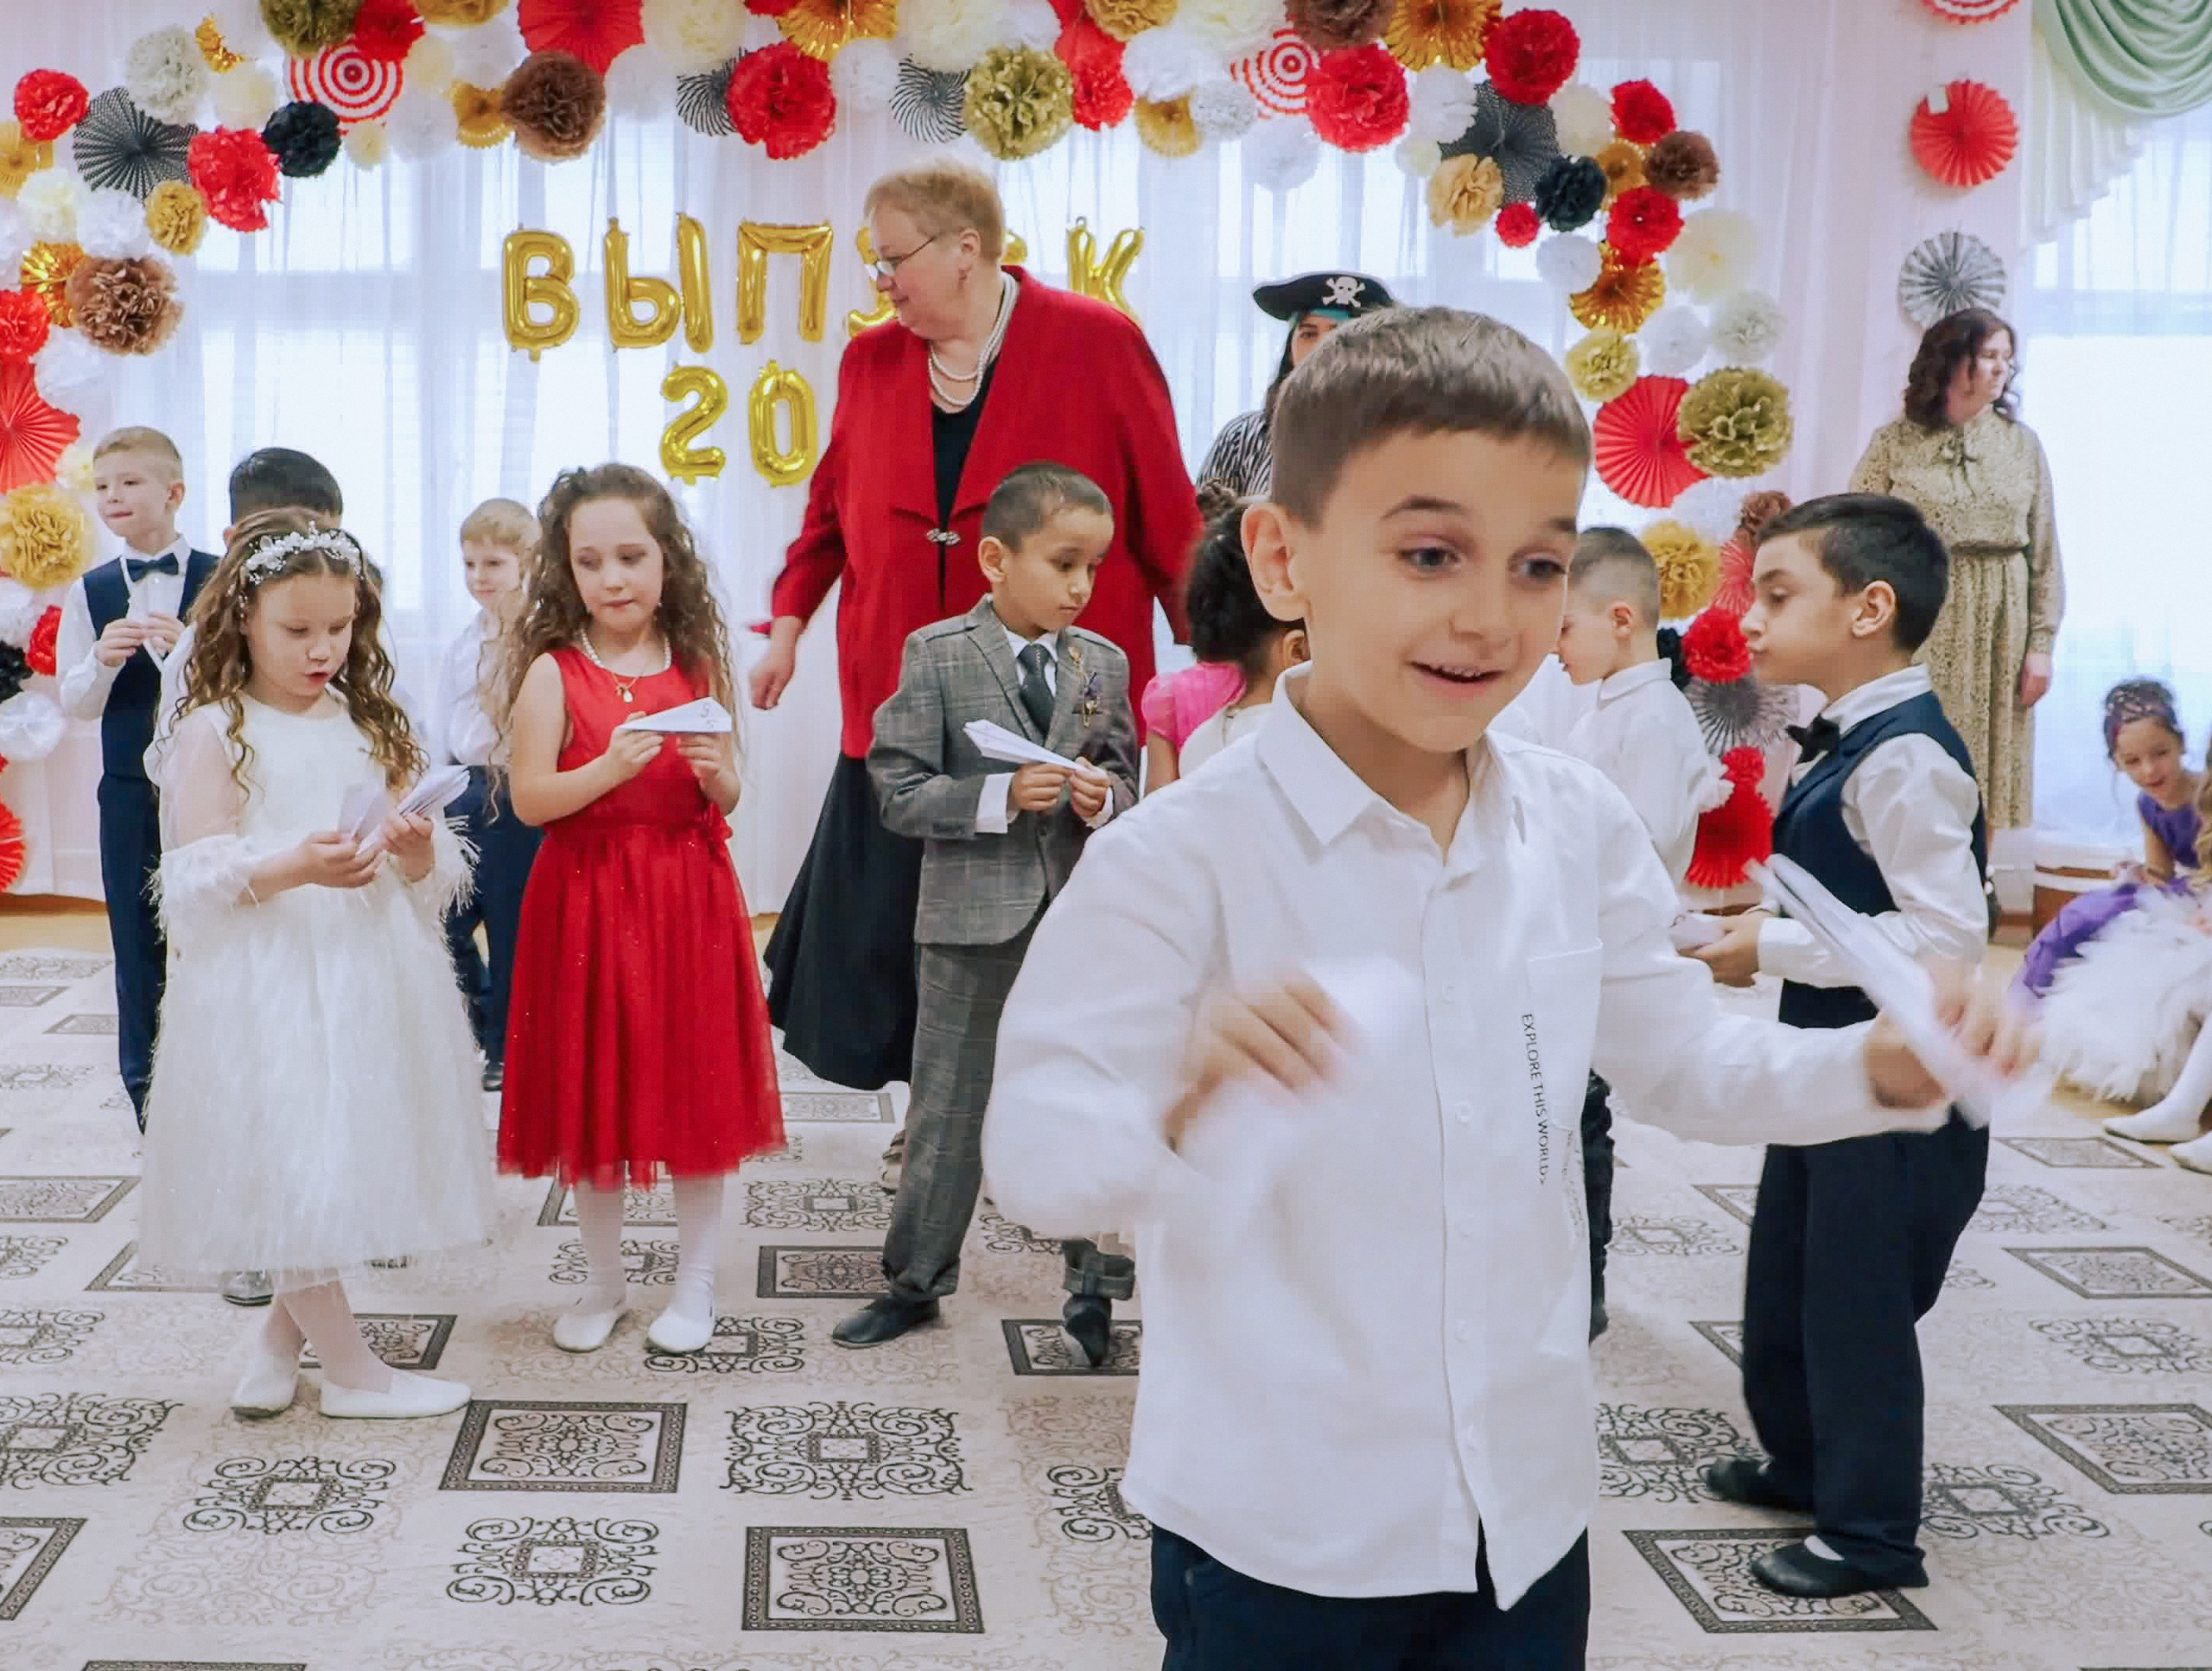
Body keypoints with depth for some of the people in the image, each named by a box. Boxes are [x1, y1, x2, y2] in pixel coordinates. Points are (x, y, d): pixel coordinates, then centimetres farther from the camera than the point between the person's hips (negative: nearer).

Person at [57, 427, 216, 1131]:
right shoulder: (89, 592, 4)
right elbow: (74, 701, 3)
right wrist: (101, 662, -17)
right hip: (131, 792, 2)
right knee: (139, 946, 9)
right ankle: (151, 1104, 21)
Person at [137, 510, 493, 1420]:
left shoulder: (370, 724, 11)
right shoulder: (215, 733, -4)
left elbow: (435, 871, 11)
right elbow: (195, 877, -10)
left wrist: (419, 850, -12)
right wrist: (294, 867, -24)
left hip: (371, 971, 5)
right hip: (268, 981, -5)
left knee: (346, 1165, 10)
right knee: (292, 1168, -2)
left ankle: (281, 1340, 30)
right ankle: (351, 1370, 14)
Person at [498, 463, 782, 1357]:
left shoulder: (697, 667, 4)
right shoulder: (553, 671, -5)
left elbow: (727, 799, 10)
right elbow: (529, 799, -12)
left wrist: (713, 770, -11)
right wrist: (612, 767, -26)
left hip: (688, 898, 2)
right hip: (586, 903, -2)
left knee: (695, 1091, 6)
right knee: (590, 1096, 8)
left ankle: (696, 1282, 22)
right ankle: (604, 1283, 26)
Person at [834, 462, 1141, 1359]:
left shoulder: (1105, 663, 4)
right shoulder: (937, 654, -6)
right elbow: (899, 793, -10)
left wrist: (1104, 796, -10)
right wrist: (1000, 796, -21)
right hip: (972, 917, -2)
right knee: (947, 1108, 10)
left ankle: (1096, 1284, 24)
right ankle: (916, 1279, 27)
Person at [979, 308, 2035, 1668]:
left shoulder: (1579, 828, -2)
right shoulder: (1183, 858, -19)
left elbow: (1679, 1057, 11)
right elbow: (1034, 1161, -21)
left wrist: (1881, 1068, -6)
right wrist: (1191, 1097, -41)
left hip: (1528, 1510, 5)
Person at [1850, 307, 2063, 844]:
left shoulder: (2022, 443, 7)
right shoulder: (1894, 443, 0)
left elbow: (2045, 553, 7)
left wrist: (2041, 644, 0)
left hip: (1997, 629, 2)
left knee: (1993, 764, 5)